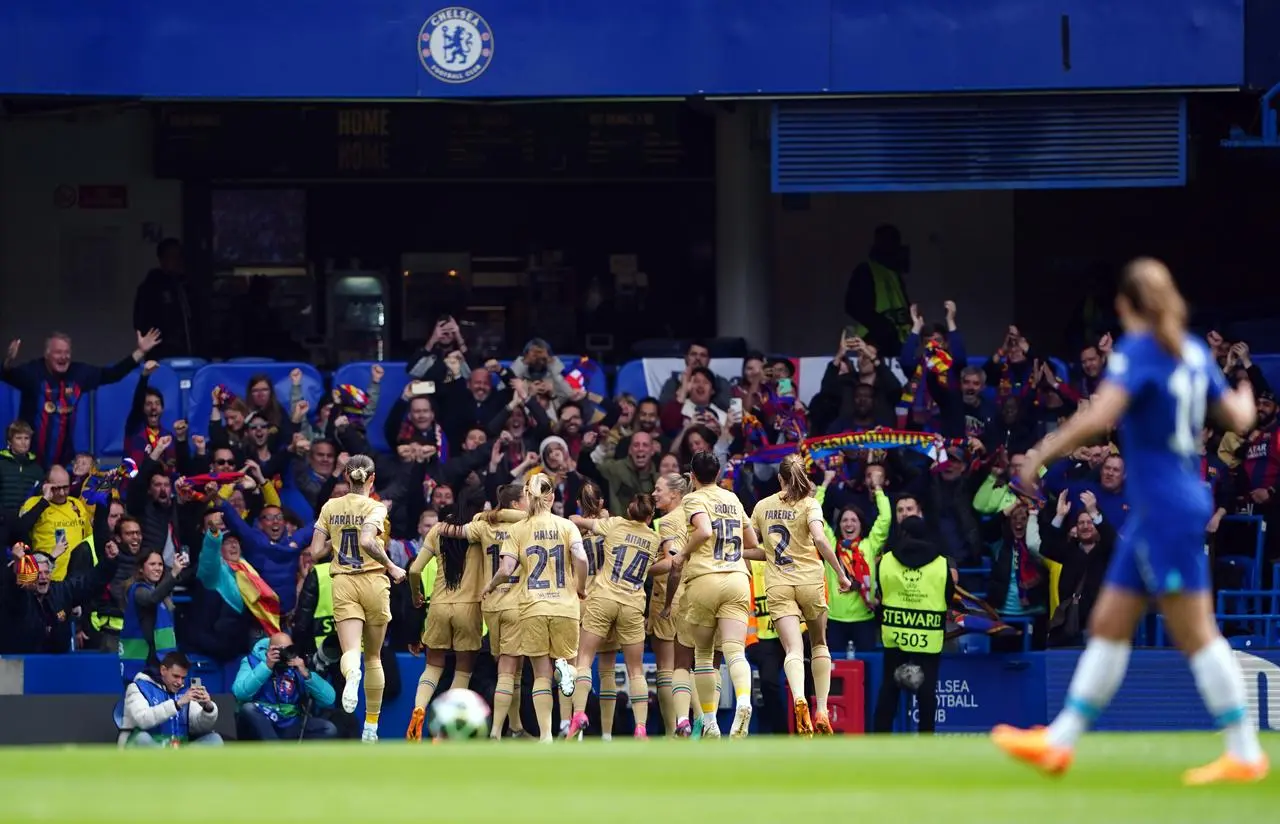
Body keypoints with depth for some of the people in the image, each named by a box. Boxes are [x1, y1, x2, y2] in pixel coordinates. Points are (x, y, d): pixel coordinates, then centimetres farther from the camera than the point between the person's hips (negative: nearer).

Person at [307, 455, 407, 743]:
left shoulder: (330, 507, 4)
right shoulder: (375, 508, -6)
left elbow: (315, 552, 1)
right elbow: (367, 541, -24)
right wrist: (391, 567, -11)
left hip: (343, 584, 1)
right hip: (373, 582, -1)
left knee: (351, 651, -12)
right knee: (373, 656, 14)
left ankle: (352, 674, -51)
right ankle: (371, 727, 18)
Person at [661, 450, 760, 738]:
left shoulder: (694, 499, 2)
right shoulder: (733, 500, 19)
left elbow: (704, 531, -17)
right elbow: (752, 542, 28)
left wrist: (683, 554, -3)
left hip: (705, 579, -3)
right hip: (737, 577, 3)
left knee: (703, 655, 9)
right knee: (735, 650, -11)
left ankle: (709, 722, 8)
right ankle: (743, 701, -38)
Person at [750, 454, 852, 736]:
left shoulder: (762, 506, 9)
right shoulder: (809, 505, -1)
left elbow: (748, 549, 13)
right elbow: (819, 539, -17)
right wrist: (840, 573, -11)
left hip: (777, 586, 1)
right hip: (810, 580, -1)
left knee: (793, 650, -10)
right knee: (819, 644, 19)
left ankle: (799, 699, -40)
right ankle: (822, 711, 12)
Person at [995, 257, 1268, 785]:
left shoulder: (1137, 351, -14)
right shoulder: (1193, 353, 9)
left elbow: (1100, 416, -28)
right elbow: (1237, 419, 16)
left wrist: (1042, 455, -18)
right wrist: (1246, 400, 39)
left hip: (1167, 511, -9)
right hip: (1152, 514, 9)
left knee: (1195, 634, -6)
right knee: (1108, 626, 10)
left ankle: (1245, 754, -4)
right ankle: (1059, 742, 13)